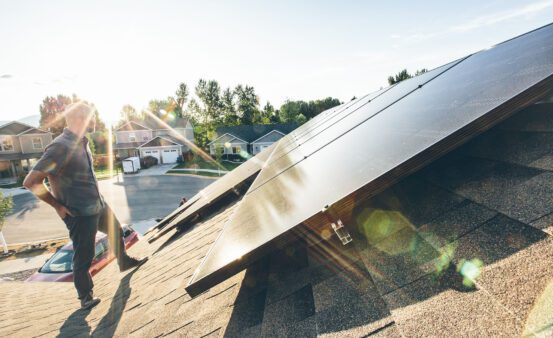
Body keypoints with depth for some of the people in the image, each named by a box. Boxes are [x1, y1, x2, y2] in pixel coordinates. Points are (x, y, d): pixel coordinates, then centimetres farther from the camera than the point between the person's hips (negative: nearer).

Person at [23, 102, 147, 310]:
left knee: (116, 231, 26)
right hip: (80, 213, -9)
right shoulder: (61, 147, -24)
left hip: (98, 204, 9)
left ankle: (124, 262, 50)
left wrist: (95, 195, 14)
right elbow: (31, 182, -25)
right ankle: (85, 296, 26)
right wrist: (58, 206, -16)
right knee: (84, 256, 5)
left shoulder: (82, 142, 4)